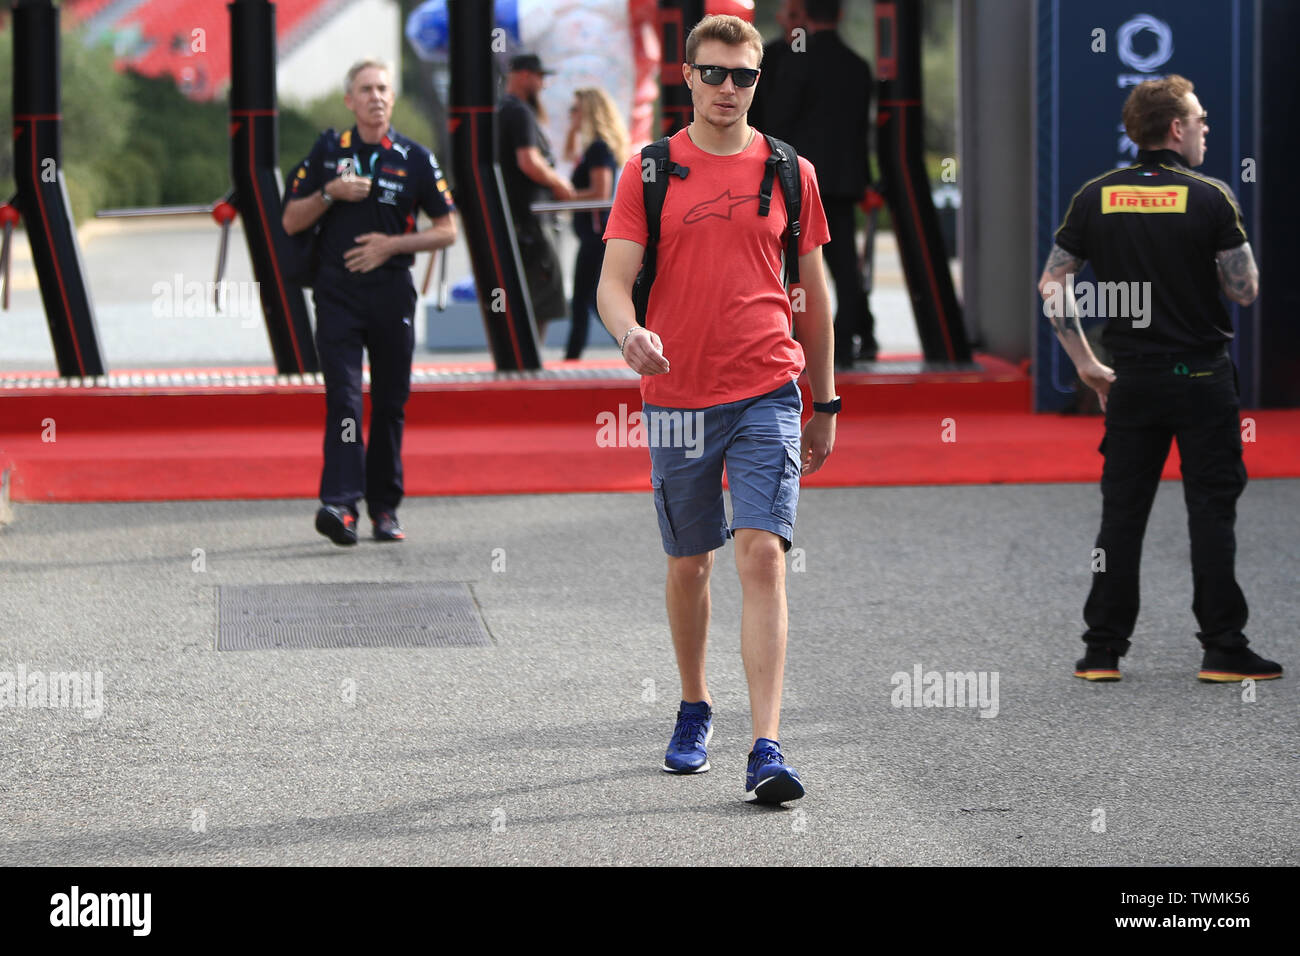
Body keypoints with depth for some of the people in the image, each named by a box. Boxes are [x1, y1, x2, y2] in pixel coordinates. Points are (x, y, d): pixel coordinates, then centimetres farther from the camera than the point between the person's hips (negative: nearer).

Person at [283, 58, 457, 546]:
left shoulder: (414, 159, 4)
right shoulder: (328, 151, 7)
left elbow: (446, 230, 5)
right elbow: (291, 222, 9)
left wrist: (392, 244, -8)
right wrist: (331, 193, -8)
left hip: (392, 291, 1)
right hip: (338, 291, -1)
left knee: (391, 402, 5)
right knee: (343, 395, -13)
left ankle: (384, 506, 13)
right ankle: (339, 503, -23)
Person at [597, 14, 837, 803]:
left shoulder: (790, 172, 5)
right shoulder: (649, 172, 3)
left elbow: (814, 293, 12)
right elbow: (614, 279, -2)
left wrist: (826, 404, 13)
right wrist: (629, 331, -25)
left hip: (767, 394, -1)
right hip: (677, 397, 1)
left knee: (763, 558, -13)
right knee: (690, 561, 13)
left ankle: (768, 748, -18)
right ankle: (695, 711, 35)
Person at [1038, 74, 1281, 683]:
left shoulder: (1096, 197, 2)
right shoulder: (1209, 199, -9)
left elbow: (1052, 285, 3)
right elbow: (1245, 290, -7)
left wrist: (1086, 365, 8)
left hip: (1131, 379, 3)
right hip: (1202, 378, -3)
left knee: (1121, 513, 8)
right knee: (1212, 512, 2)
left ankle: (1103, 650, 9)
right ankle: (1222, 649, 2)